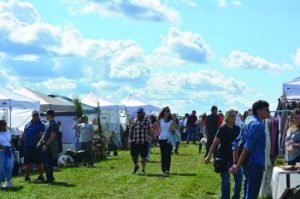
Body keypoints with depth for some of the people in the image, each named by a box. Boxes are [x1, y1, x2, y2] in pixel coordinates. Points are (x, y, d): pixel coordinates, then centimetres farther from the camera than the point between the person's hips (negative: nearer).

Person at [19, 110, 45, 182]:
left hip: (36, 147, -5)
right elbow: (24, 134, 21)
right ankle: (27, 177, 19)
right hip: (27, 146, 5)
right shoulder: (28, 124, 14)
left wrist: (42, 135, -27)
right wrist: (20, 141, 15)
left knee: (38, 163, 0)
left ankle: (41, 176, 10)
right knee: (28, 163, 10)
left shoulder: (41, 125, 0)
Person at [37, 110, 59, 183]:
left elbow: (52, 136, -20)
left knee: (48, 163, -6)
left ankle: (50, 178, -1)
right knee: (45, 162, 13)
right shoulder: (48, 123, 16)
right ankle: (49, 177, 20)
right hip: (46, 145, 10)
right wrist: (40, 142, 13)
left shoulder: (54, 124, -14)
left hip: (50, 146, -10)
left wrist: (46, 145, -21)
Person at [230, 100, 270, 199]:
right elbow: (248, 148, -21)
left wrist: (235, 164, 10)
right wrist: (238, 166, -18)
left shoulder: (248, 121, 13)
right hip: (255, 164, -9)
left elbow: (236, 144, 13)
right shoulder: (257, 125, -14)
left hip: (248, 164, 9)